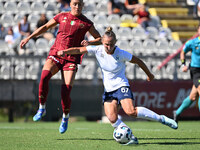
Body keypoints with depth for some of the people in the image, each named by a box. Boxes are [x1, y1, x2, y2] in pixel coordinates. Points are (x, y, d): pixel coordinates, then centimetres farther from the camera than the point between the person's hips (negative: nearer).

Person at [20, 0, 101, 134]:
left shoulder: (86, 23, 3)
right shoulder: (62, 16, 8)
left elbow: (100, 39, 9)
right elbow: (46, 27, 20)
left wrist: (90, 42, -12)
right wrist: (29, 38, 15)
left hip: (71, 59, -2)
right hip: (55, 54, 2)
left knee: (66, 91, -13)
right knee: (44, 76, -28)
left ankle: (65, 117, 15)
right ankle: (42, 108, -11)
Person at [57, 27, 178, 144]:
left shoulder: (121, 54, -14)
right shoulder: (98, 50, -6)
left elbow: (138, 61, 0)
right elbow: (79, 50, -6)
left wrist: (149, 74, 12)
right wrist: (64, 52, -22)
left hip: (121, 86, -4)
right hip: (108, 89, 4)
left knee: (131, 111, -26)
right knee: (112, 118, -18)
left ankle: (161, 119, -13)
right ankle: (131, 137, -9)